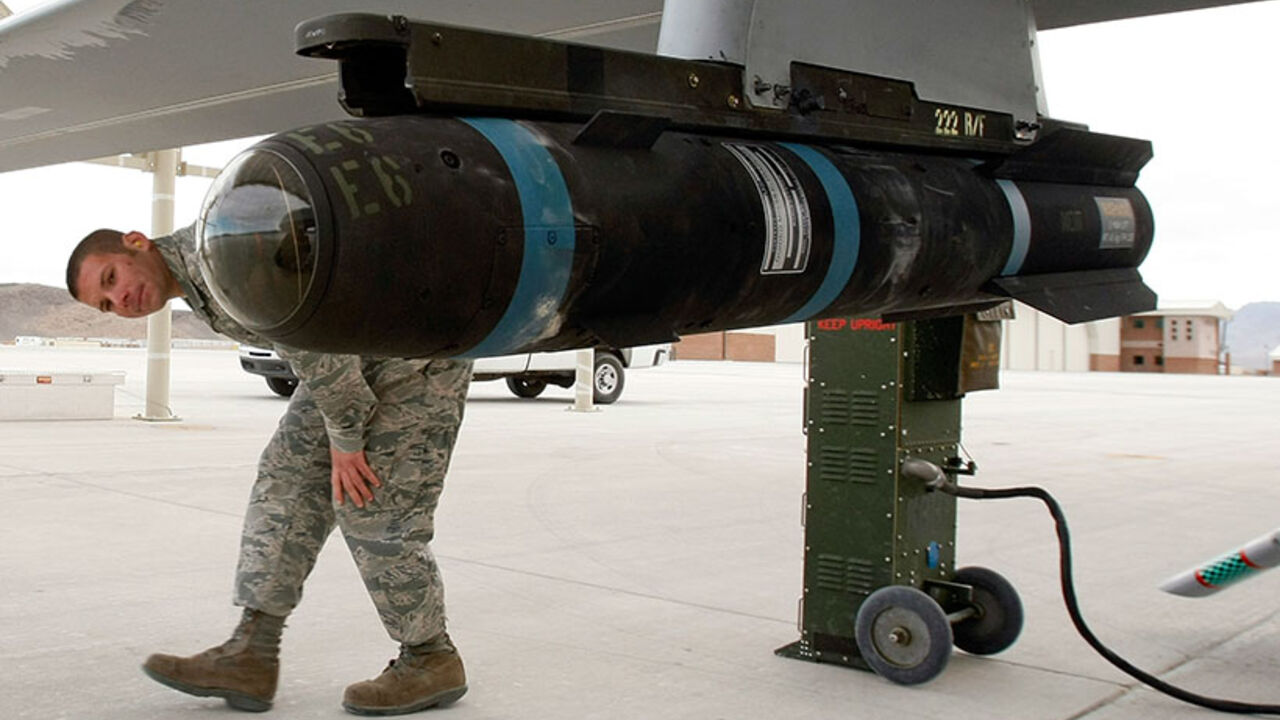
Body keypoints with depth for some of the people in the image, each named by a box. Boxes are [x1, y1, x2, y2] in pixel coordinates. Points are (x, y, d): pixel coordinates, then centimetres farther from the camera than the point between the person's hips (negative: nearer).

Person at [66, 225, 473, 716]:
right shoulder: (198, 288, 12)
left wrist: (345, 438, -16)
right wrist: (342, 433, 5)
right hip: (358, 358, 10)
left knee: (373, 508, -8)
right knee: (287, 480, 2)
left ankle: (432, 660, 8)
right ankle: (250, 657, 3)